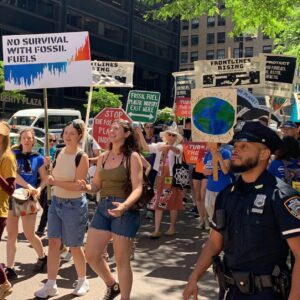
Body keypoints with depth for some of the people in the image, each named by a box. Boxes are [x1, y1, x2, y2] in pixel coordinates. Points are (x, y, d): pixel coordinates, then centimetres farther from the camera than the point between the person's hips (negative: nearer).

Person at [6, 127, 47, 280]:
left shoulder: (38, 158, 0)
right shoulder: (14, 154, 1)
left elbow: (44, 179, 4)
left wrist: (38, 189, -16)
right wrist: (28, 186, -24)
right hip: (12, 197, 2)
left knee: (29, 235, 5)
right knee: (11, 234, 3)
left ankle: (42, 257, 30)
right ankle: (10, 268, 10)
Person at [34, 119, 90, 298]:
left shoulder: (82, 157, -15)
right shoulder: (60, 153, 5)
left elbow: (78, 185, -21)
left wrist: (55, 182, -21)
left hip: (74, 205, -6)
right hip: (56, 202, 6)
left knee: (75, 246, 6)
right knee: (53, 243, 5)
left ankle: (83, 282, 27)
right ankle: (51, 285, 15)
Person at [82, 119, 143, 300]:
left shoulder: (132, 157, -8)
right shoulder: (103, 157, 10)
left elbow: (137, 189, -17)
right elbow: (96, 186, 14)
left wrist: (124, 205, -36)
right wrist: (86, 186, -9)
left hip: (125, 210, -6)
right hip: (103, 208, 6)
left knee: (122, 260, 3)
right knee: (91, 255, 9)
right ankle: (112, 285, 35)